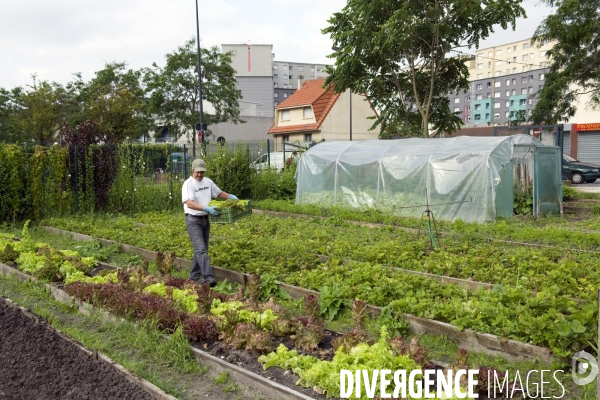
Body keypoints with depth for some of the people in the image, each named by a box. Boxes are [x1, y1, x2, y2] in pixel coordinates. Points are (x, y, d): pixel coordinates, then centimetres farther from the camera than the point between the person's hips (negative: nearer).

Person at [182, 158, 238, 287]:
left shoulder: (208, 182, 7)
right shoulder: (188, 184, -13)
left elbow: (219, 193, 22)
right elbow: (189, 203, -24)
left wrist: (230, 196, 3)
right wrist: (207, 209, -34)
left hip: (205, 219, 7)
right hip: (193, 220, -7)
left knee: (201, 249, 13)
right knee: (201, 250, -15)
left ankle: (194, 276, 25)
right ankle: (209, 278, -20)